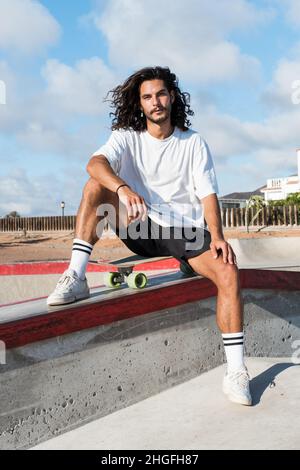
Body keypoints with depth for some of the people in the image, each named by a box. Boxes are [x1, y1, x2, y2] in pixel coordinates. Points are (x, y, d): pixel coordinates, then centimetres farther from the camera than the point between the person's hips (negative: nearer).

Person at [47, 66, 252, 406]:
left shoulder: (193, 143, 6)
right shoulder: (127, 137, 2)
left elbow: (207, 193, -2)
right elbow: (95, 163, -20)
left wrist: (217, 236, -20)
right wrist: (123, 188, -42)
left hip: (185, 230, 0)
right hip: (140, 228, 0)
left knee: (228, 272, -25)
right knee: (95, 186, -21)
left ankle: (236, 372, -19)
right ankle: (76, 279, -27)